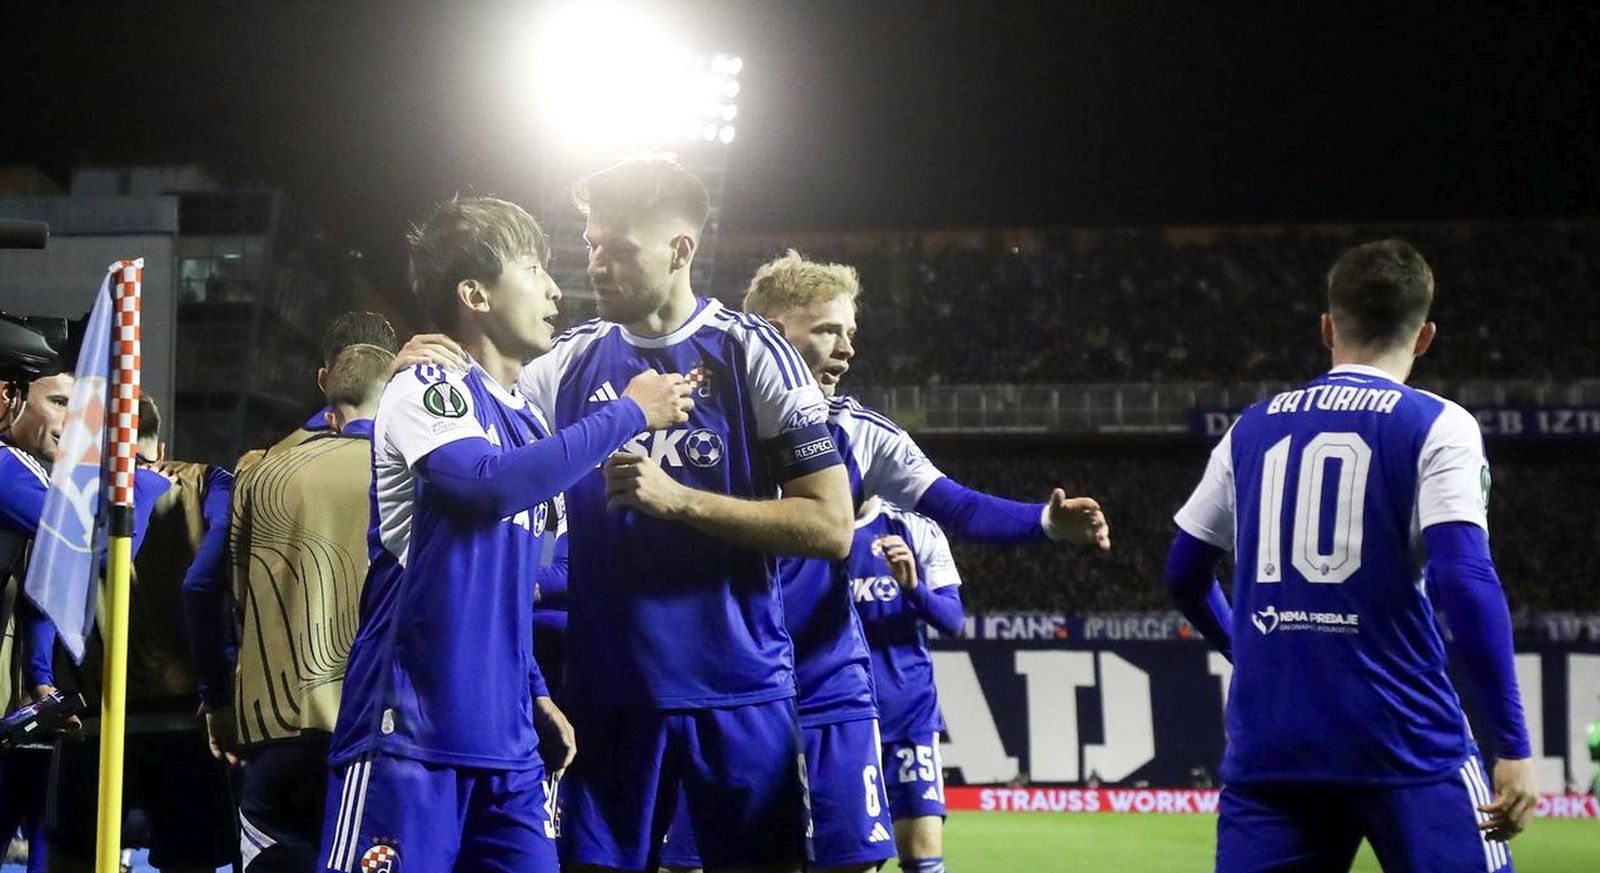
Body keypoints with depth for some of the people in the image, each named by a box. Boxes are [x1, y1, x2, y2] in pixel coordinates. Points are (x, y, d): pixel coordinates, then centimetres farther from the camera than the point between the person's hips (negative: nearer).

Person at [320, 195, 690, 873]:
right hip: (412, 733, -8)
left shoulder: (528, 423, 20)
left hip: (506, 740, 8)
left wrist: (534, 692, 16)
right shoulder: (426, 389, -5)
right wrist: (628, 415, -14)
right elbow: (492, 484, -24)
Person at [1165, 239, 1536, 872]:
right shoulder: (1436, 428, -2)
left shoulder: (1251, 431, 13)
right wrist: (1512, 746, -12)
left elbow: (1183, 575, 20)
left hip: (1267, 743, 4)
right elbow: (1465, 581, -13)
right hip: (1404, 746, -4)